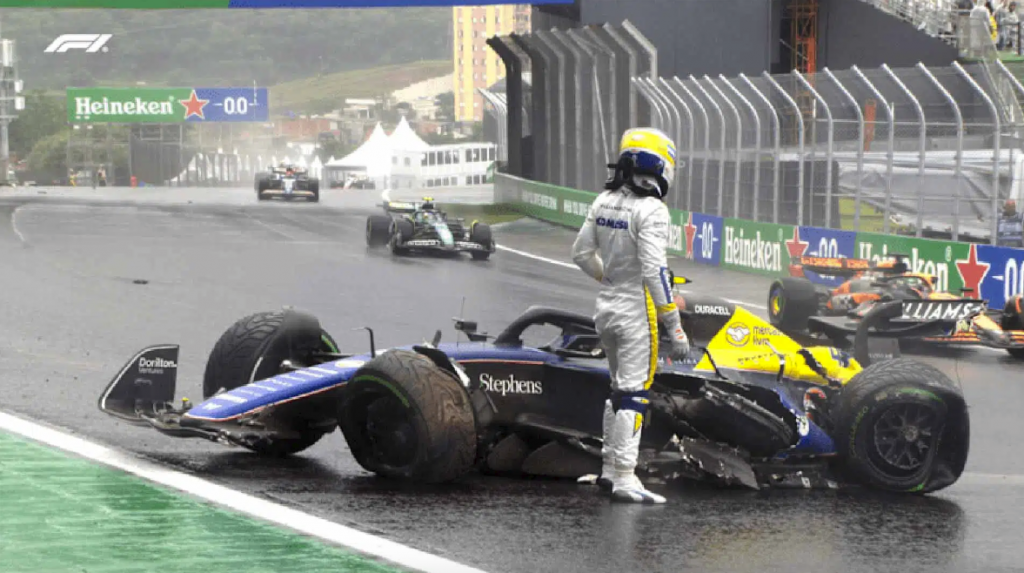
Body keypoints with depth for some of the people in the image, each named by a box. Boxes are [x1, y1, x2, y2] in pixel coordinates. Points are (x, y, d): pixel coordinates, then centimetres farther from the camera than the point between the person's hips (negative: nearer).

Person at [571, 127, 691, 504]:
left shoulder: (604, 202, 5)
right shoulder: (650, 209, -18)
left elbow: (582, 253, 14)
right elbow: (655, 270, -23)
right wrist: (674, 325, -20)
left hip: (606, 305, 8)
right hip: (637, 310, -8)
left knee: (621, 387, 20)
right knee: (633, 393, -5)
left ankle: (610, 468, 25)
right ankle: (624, 479, -6)